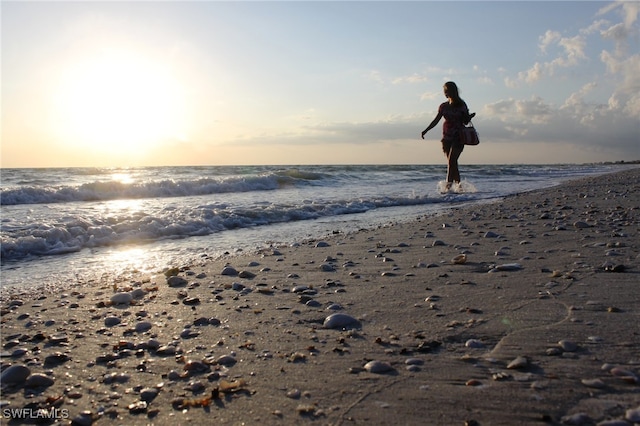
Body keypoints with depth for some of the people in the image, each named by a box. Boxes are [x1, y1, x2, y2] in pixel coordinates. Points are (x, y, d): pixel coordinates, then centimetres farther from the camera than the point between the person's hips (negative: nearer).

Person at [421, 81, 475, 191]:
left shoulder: (461, 105, 0)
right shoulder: (443, 106, 11)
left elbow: (465, 122, 3)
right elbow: (436, 121, 11)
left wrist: (470, 116, -18)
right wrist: (426, 130, 1)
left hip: (458, 137, -4)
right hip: (447, 137, 5)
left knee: (451, 161, -17)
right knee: (452, 163, 5)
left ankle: (448, 185, -22)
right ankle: (458, 185, 14)